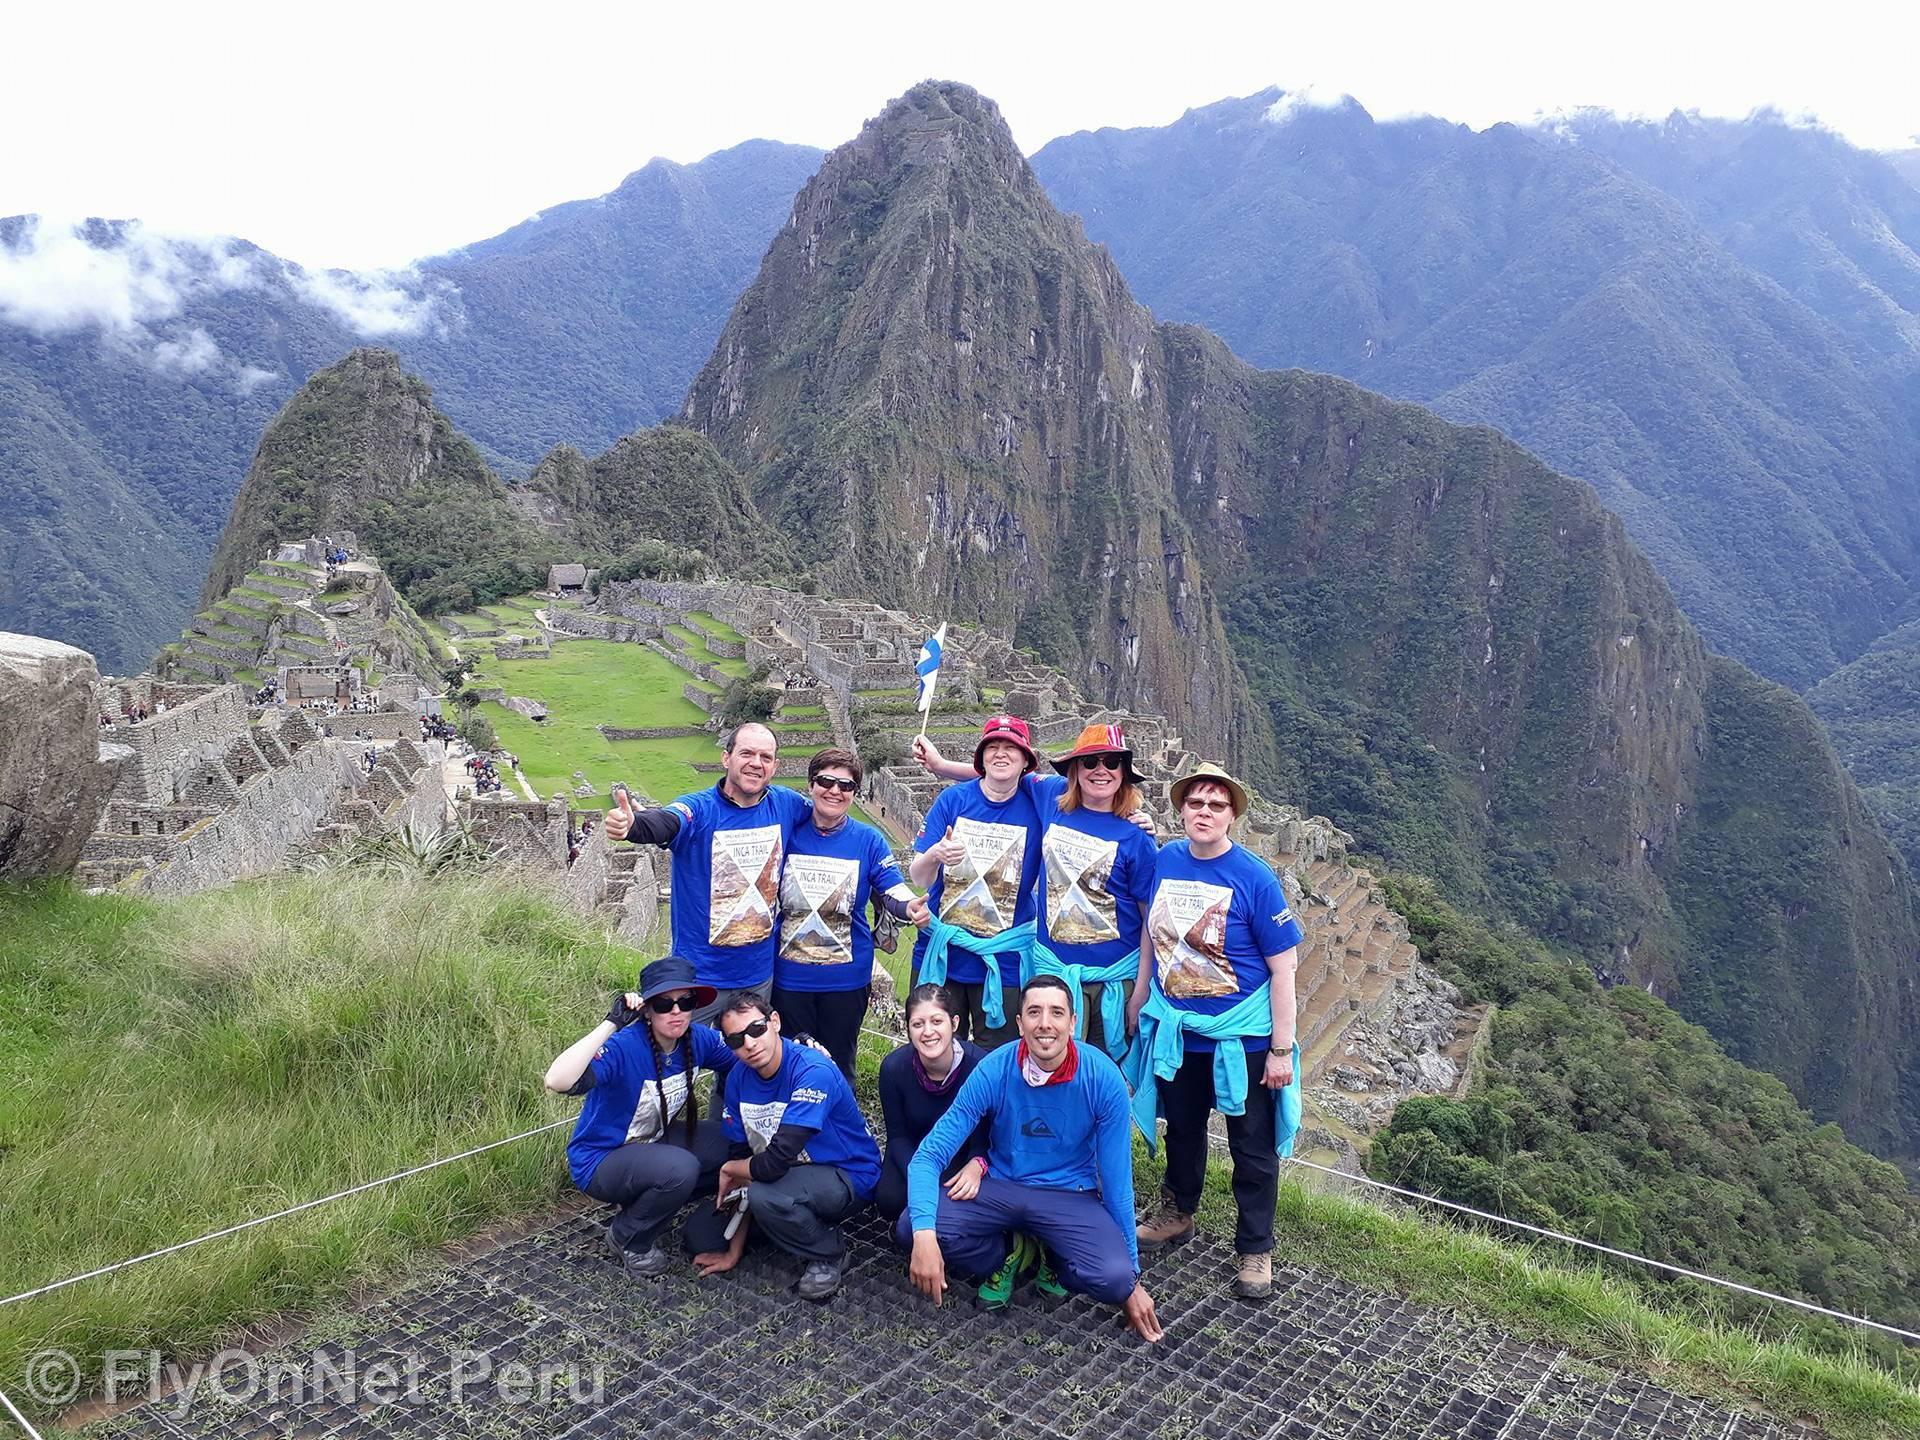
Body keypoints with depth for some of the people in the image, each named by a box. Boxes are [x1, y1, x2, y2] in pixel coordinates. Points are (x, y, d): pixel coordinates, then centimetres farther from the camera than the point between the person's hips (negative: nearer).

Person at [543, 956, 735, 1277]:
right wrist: (611, 1023, -47)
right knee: (679, 1168, -33)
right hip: (601, 1160, -7)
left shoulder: (698, 1040, -10)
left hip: (653, 1143, 7)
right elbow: (557, 1082, -47)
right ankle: (629, 1238, -3)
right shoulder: (624, 1047, -30)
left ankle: (648, 1203, 11)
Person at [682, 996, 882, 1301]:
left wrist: (731, 1170, -12)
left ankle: (828, 1252, -7)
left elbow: (775, 1163, -34)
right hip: (790, 1175, 8)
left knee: (764, 1194, -34)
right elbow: (740, 1154, -2)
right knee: (700, 1231, 4)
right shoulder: (739, 1078, -6)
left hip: (847, 1177, -8)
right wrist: (735, 1250, -2)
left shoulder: (813, 1072, -30)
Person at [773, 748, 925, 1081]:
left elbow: (893, 892, -10)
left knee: (839, 1066, 14)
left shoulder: (869, 840, -3)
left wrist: (910, 907, -33)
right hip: (790, 975, 1)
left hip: (847, 976, 0)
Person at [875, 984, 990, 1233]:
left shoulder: (979, 1065, -27)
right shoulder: (894, 1067, -19)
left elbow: (986, 1134, -18)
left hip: (962, 1154, -3)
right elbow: (897, 1135, -9)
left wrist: (976, 1165, -42)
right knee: (889, 1200, -27)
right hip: (914, 1153, 3)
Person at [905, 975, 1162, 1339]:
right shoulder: (993, 1072, -18)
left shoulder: (1104, 1079, -18)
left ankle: (1053, 1260, 6)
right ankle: (1008, 1254, 4)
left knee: (1114, 1279, -30)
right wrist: (924, 1236, -35)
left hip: (1071, 1196, -1)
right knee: (911, 1227, -26)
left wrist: (1131, 1280, -4)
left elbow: (1116, 1178, -9)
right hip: (999, 1186, 1)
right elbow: (929, 1156, -18)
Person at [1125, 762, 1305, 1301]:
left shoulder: (1255, 878, -17)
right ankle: (1177, 1214, 44)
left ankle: (1255, 1250, 26)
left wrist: (1282, 1049, -14)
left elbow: (1283, 968, -13)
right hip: (1174, 1029, 4)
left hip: (1241, 1037, -4)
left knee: (1253, 1148, 8)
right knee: (1182, 1129, 23)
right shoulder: (1165, 861, -4)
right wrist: (1138, 999, 15)